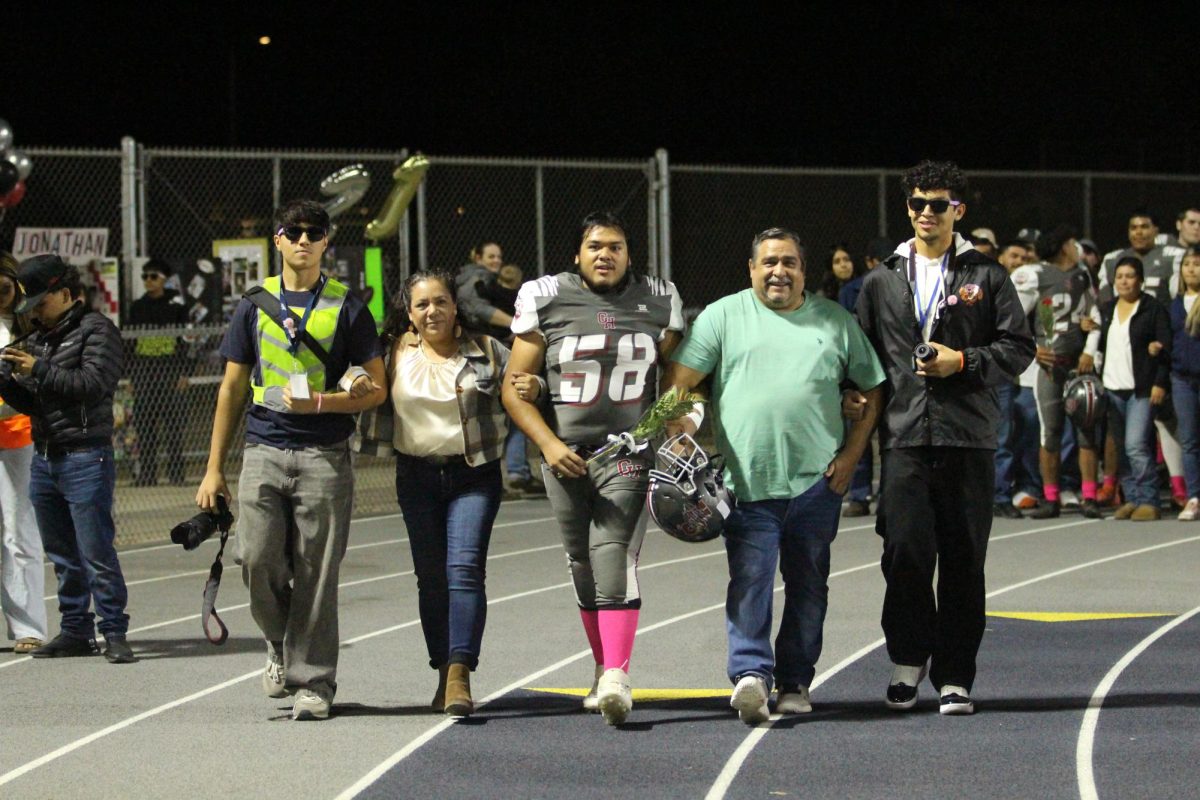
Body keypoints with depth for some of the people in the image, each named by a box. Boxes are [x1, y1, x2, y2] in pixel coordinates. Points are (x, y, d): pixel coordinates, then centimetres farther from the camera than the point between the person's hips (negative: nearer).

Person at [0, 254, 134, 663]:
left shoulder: (96, 330, -4)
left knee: (96, 552, -9)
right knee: (62, 556, 10)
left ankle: (115, 633, -6)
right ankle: (76, 630, 16)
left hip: (85, 457, -8)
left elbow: (95, 383, -18)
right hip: (44, 458, 8)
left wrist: (39, 371, -18)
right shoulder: (40, 338, 19)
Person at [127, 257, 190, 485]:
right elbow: (131, 342, 14)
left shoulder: (175, 303, 4)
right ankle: (147, 472, 4)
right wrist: (131, 376, 8)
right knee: (144, 422, 0)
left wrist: (183, 373, -5)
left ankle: (176, 472, -1)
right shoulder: (137, 306, 13)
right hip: (143, 368, 3)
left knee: (172, 419, -5)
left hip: (168, 366, -3)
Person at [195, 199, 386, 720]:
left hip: (324, 456, -2)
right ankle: (281, 645, 20)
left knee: (317, 573, -3)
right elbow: (232, 388, 15)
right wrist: (214, 468, 12)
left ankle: (312, 682, 5)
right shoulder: (254, 306, 12)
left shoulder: (347, 308, 6)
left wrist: (319, 402, -14)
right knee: (258, 560, -8)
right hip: (263, 451, 2)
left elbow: (376, 389, 4)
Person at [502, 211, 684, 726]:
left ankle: (616, 676, -24)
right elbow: (515, 388, 3)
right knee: (582, 564, 9)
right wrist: (549, 444, -9)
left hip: (630, 454, -2)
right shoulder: (547, 302, 2)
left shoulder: (657, 303, 7)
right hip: (566, 454, 2)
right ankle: (604, 667, 25)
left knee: (613, 554, -17)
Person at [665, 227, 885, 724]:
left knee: (808, 585, 7)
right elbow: (679, 380, 1)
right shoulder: (723, 316, 7)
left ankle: (795, 682, 16)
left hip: (817, 482, 2)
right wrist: (681, 432, -14)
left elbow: (871, 390, 15)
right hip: (748, 481, -2)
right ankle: (751, 674, -21)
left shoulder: (835, 321, 13)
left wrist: (852, 454, 4)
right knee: (749, 580, -13)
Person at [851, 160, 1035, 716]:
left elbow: (1019, 346, 5)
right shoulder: (881, 282, 15)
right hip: (904, 436, 1)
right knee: (906, 552, -9)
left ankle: (954, 677, 8)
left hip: (968, 437, -1)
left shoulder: (986, 277, 9)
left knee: (963, 561, 0)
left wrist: (963, 362, -8)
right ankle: (909, 658, 11)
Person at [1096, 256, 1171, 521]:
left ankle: (1148, 501, -10)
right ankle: (1131, 498, 12)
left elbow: (1165, 347, -5)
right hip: (1113, 389, 6)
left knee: (1136, 445, -15)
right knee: (1122, 448, 6)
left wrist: (1160, 383, -12)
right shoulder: (1106, 310, 16)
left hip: (1142, 389, -6)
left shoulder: (1153, 309, -2)